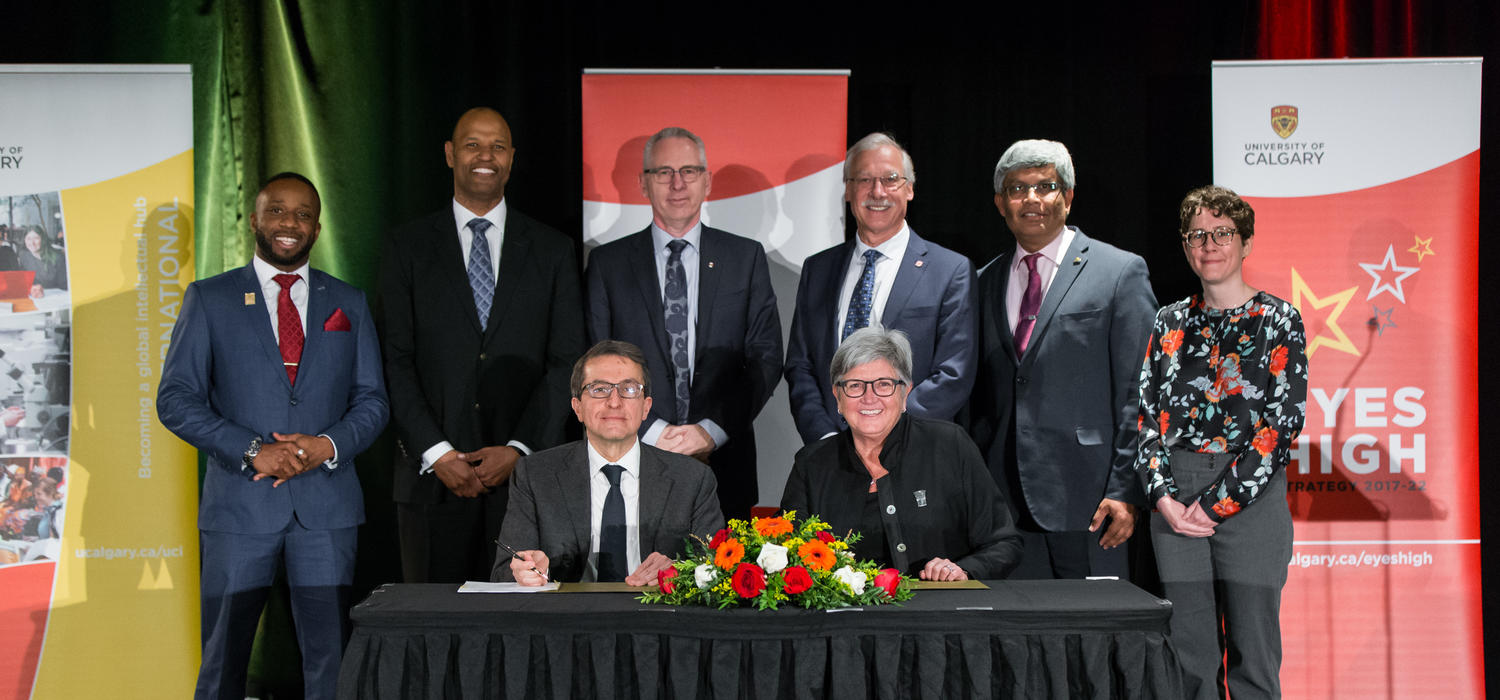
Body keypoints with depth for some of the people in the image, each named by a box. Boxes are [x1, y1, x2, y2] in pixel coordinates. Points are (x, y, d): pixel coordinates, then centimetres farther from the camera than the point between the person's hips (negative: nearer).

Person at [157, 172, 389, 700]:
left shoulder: (349, 303, 12)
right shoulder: (209, 299, 6)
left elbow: (372, 401, 11)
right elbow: (175, 399, -1)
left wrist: (328, 445, -10)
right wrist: (252, 451, -13)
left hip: (326, 503, 1)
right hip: (239, 501, -1)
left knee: (331, 656, 1)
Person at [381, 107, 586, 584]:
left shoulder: (552, 250, 9)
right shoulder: (408, 248, 7)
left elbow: (566, 362, 3)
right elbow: (396, 361, 1)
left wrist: (519, 449, -7)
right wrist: (436, 453, -9)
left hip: (524, 475, 0)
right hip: (432, 475, 0)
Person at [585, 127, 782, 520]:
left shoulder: (747, 257, 8)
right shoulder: (608, 263, 6)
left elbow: (766, 359, 3)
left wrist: (712, 430, -9)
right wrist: (653, 432, -10)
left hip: (724, 465, 1)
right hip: (635, 464, 0)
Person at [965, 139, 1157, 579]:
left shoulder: (1121, 272, 2)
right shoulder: (986, 282, 16)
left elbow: (1137, 392, -3)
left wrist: (1126, 491, -9)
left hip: (1087, 497, -4)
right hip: (1006, 502, 4)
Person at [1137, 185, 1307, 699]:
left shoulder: (1278, 320, 1)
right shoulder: (1171, 321, 12)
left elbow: (1283, 424, -7)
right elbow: (1148, 412, 8)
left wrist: (1217, 503, -12)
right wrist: (1163, 496, -6)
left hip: (1251, 498, -3)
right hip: (1176, 505, 3)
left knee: (1252, 659, 0)